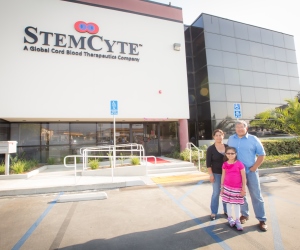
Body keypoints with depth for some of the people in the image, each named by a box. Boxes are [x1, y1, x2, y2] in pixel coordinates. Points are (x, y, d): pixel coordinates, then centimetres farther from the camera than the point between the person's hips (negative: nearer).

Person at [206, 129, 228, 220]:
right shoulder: (210, 149, -8)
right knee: (216, 193, 4)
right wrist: (211, 175, -11)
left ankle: (226, 211, 29)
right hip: (216, 174, -3)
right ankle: (213, 212, 18)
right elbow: (208, 163, -7)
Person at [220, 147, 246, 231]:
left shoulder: (239, 164, -11)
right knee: (228, 203, 12)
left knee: (237, 203, 8)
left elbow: (243, 177, -6)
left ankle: (237, 220, 23)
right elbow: (223, 176, 4)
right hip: (227, 187, 2)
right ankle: (230, 218, 29)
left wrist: (243, 188, -6)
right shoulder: (225, 164, -3)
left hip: (237, 188, -2)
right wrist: (222, 187, 6)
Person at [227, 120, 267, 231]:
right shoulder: (231, 139, 4)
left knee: (256, 195, 4)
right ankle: (244, 214, 30)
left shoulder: (253, 139, -5)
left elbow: (262, 154, -3)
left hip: (251, 171, -3)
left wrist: (254, 167, -8)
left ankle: (262, 219, 16)